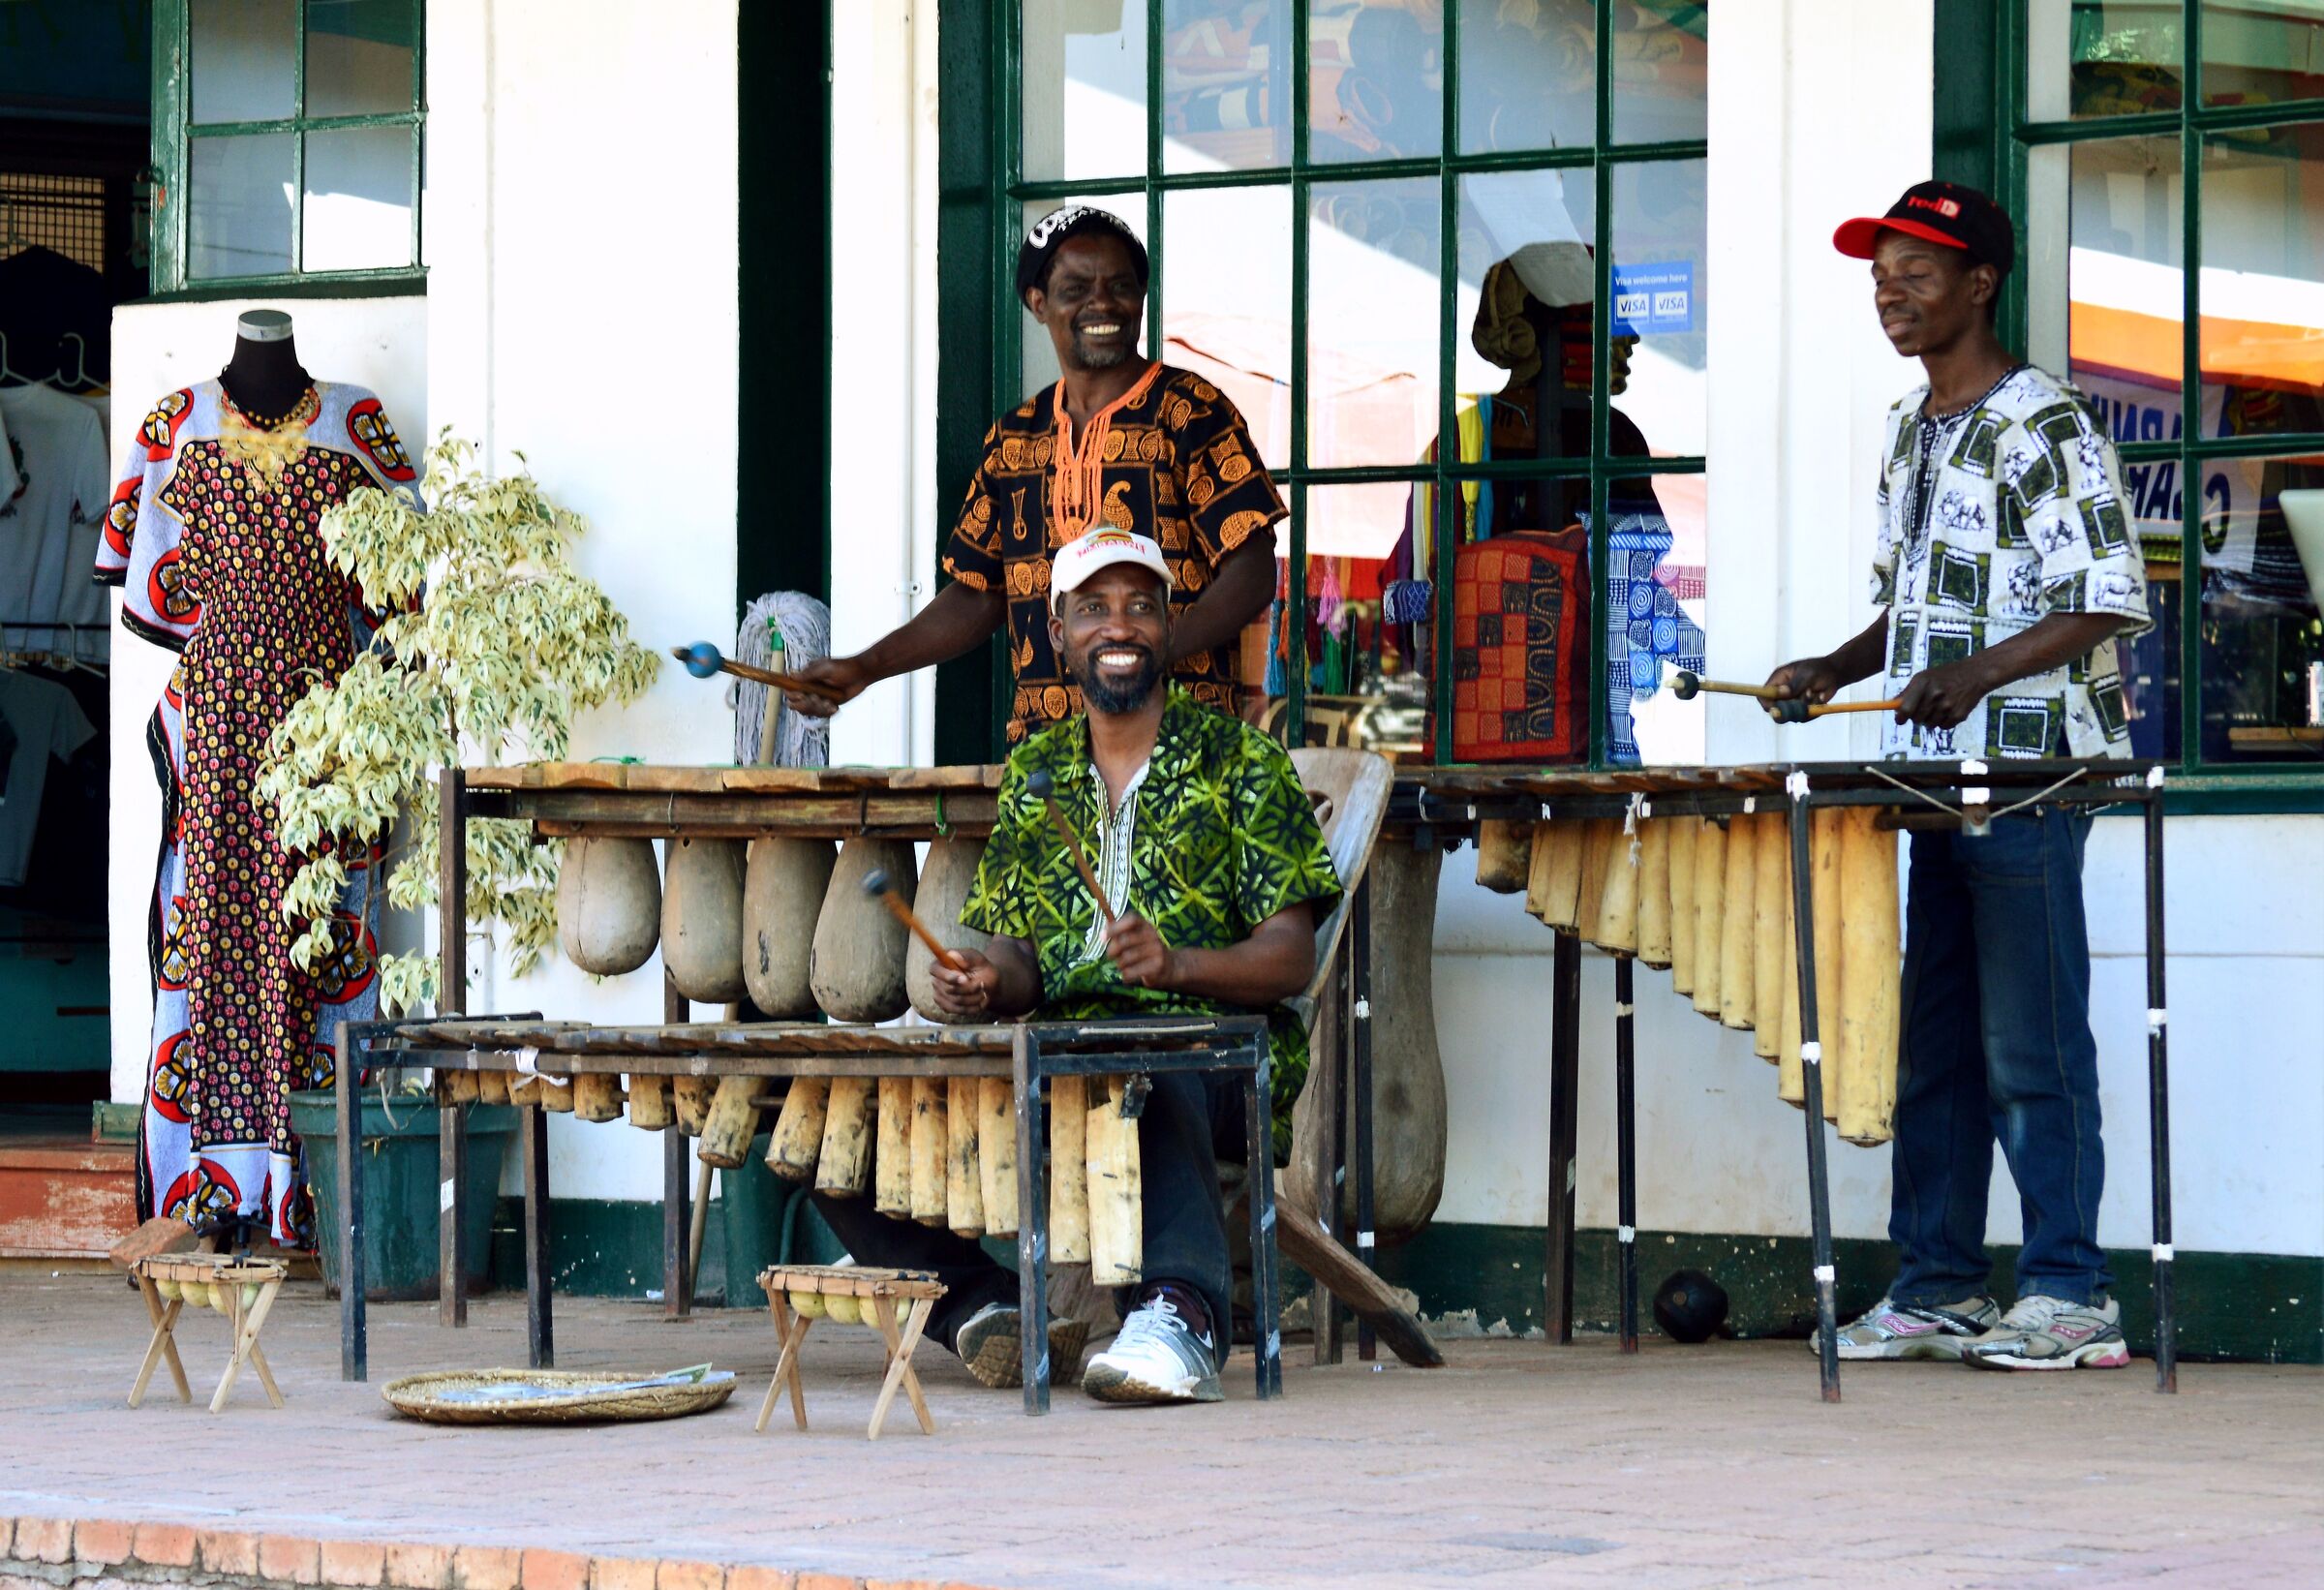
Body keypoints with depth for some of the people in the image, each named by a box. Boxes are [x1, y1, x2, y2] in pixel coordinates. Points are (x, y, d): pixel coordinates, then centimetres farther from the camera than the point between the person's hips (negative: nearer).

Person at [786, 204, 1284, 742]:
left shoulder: (1190, 412, 0)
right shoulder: (1014, 438, 17)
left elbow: (1253, 574, -6)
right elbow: (978, 595, 21)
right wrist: (866, 668, 9)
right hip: (1040, 744, 4)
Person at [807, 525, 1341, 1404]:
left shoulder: (1240, 760, 5)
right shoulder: (1035, 772, 20)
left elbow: (1290, 958, -2)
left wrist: (1177, 964, -22)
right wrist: (987, 983, -6)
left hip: (1213, 1052, -5)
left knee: (1146, 1083, -44)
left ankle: (1182, 1312, -57)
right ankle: (988, 1308, -12)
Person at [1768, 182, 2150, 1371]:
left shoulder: (2046, 429, -9)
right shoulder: (1910, 430, 17)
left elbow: (2109, 603, -14)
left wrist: (1979, 673, -25)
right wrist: (1834, 672, 10)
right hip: (1926, 780, 8)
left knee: (2030, 1047, -6)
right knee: (1929, 1043, 8)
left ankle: (2070, 1297, -1)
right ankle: (1937, 1292, 13)